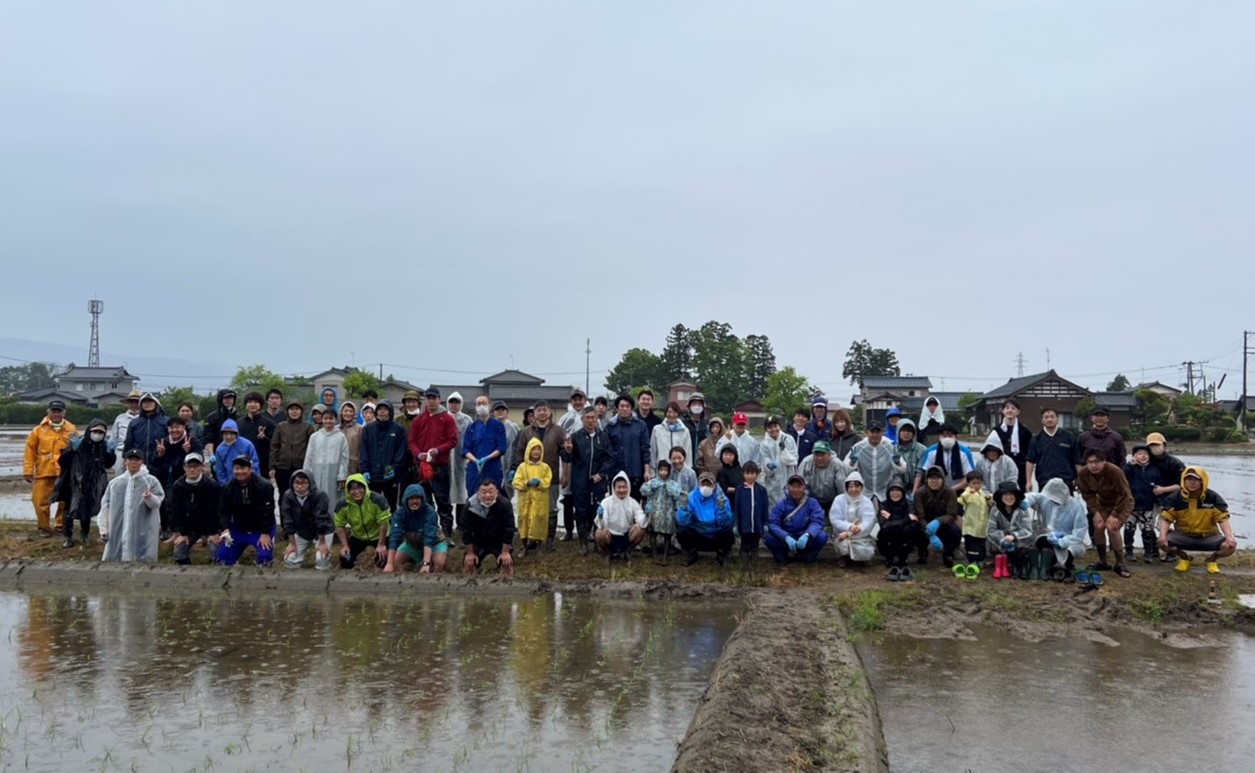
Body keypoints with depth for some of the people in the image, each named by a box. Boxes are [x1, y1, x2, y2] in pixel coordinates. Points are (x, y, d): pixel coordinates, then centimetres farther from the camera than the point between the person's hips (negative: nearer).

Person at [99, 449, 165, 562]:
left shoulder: (151, 481, 1)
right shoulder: (115, 482, 11)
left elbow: (157, 503, -10)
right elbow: (106, 506, 13)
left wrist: (149, 497, -33)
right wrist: (104, 529, 8)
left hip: (143, 533, -3)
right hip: (118, 531, 4)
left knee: (145, 559, -5)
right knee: (112, 559, 7)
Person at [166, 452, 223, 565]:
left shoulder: (212, 485, -17)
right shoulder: (177, 486, -7)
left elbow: (214, 511, -15)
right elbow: (175, 511, -5)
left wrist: (213, 532, -16)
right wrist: (181, 533, -8)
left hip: (208, 527, -3)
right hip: (188, 527, 4)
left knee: (215, 553, -18)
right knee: (179, 553, -5)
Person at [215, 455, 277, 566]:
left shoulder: (264, 486, -21)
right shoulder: (228, 487, -5)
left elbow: (267, 512, -21)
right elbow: (223, 511, -6)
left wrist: (265, 533, -23)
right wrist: (225, 529, -23)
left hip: (261, 529, -4)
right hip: (238, 528, 4)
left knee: (265, 557, -24)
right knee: (222, 557, -2)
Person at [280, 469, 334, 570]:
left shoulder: (319, 495, -28)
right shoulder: (288, 496, -18)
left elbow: (321, 520, -25)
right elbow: (288, 521, -12)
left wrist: (322, 543, -21)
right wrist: (292, 543, -9)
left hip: (323, 532, -3)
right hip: (301, 532, 3)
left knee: (321, 561, -19)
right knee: (289, 560, -8)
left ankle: (326, 553, 15)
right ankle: (305, 549, 22)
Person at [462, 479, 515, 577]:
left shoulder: (505, 504, -27)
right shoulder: (470, 506, -23)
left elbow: (508, 529, -21)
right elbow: (466, 530, -13)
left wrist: (505, 552, -18)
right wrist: (470, 553, -9)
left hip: (499, 542, -1)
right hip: (478, 542, 2)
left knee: (507, 562, -16)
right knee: (468, 563, -4)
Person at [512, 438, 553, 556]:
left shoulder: (545, 467, 3)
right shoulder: (522, 467, 2)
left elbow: (547, 483, -4)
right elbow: (516, 483, -3)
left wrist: (539, 483, -22)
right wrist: (527, 483, -18)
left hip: (540, 500, 0)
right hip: (526, 499, 0)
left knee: (538, 521, -1)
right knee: (525, 521, -1)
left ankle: (536, 543, 11)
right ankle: (524, 545, 6)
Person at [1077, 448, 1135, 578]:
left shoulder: (1115, 471, -34)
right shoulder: (1083, 474, -21)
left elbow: (1124, 495, -24)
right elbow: (1088, 495, -5)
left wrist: (1114, 515, -23)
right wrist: (1096, 512, -16)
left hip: (1122, 503, -4)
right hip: (1103, 503, 4)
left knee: (1112, 528, -21)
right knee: (1099, 526, -14)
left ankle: (1120, 564, -6)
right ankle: (1102, 562, 5)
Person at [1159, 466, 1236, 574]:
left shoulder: (1213, 498, -6)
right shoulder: (1175, 498, -6)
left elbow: (1223, 519, -13)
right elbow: (1166, 518, -11)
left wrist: (1229, 537, -30)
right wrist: (1163, 535, -29)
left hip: (1209, 537, 0)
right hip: (1183, 536, 0)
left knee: (1230, 546, -27)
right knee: (1163, 543, -27)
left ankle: (1212, 559, 10)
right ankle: (1184, 558, 9)